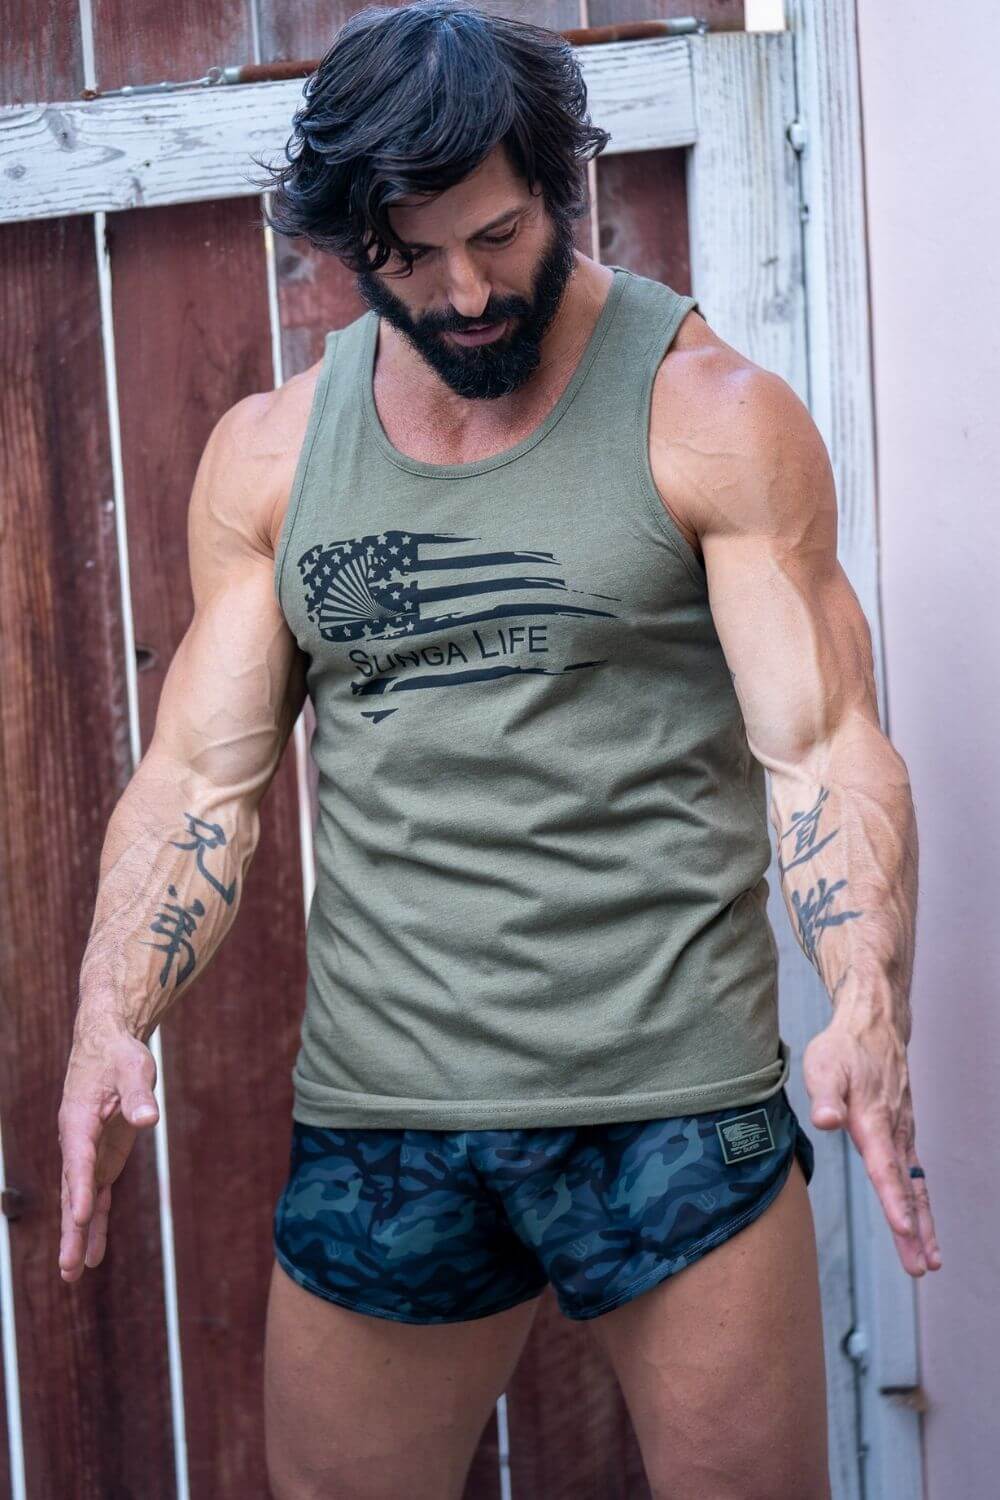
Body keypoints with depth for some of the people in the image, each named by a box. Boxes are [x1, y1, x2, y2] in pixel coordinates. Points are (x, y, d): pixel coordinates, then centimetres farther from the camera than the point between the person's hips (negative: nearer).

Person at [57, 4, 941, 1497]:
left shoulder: (714, 417, -4)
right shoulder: (269, 451, 6)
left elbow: (825, 748, -9)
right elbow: (202, 775, 5)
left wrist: (867, 1010, -26)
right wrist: (111, 1020, -12)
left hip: (676, 1106, -3)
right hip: (372, 1118, 3)